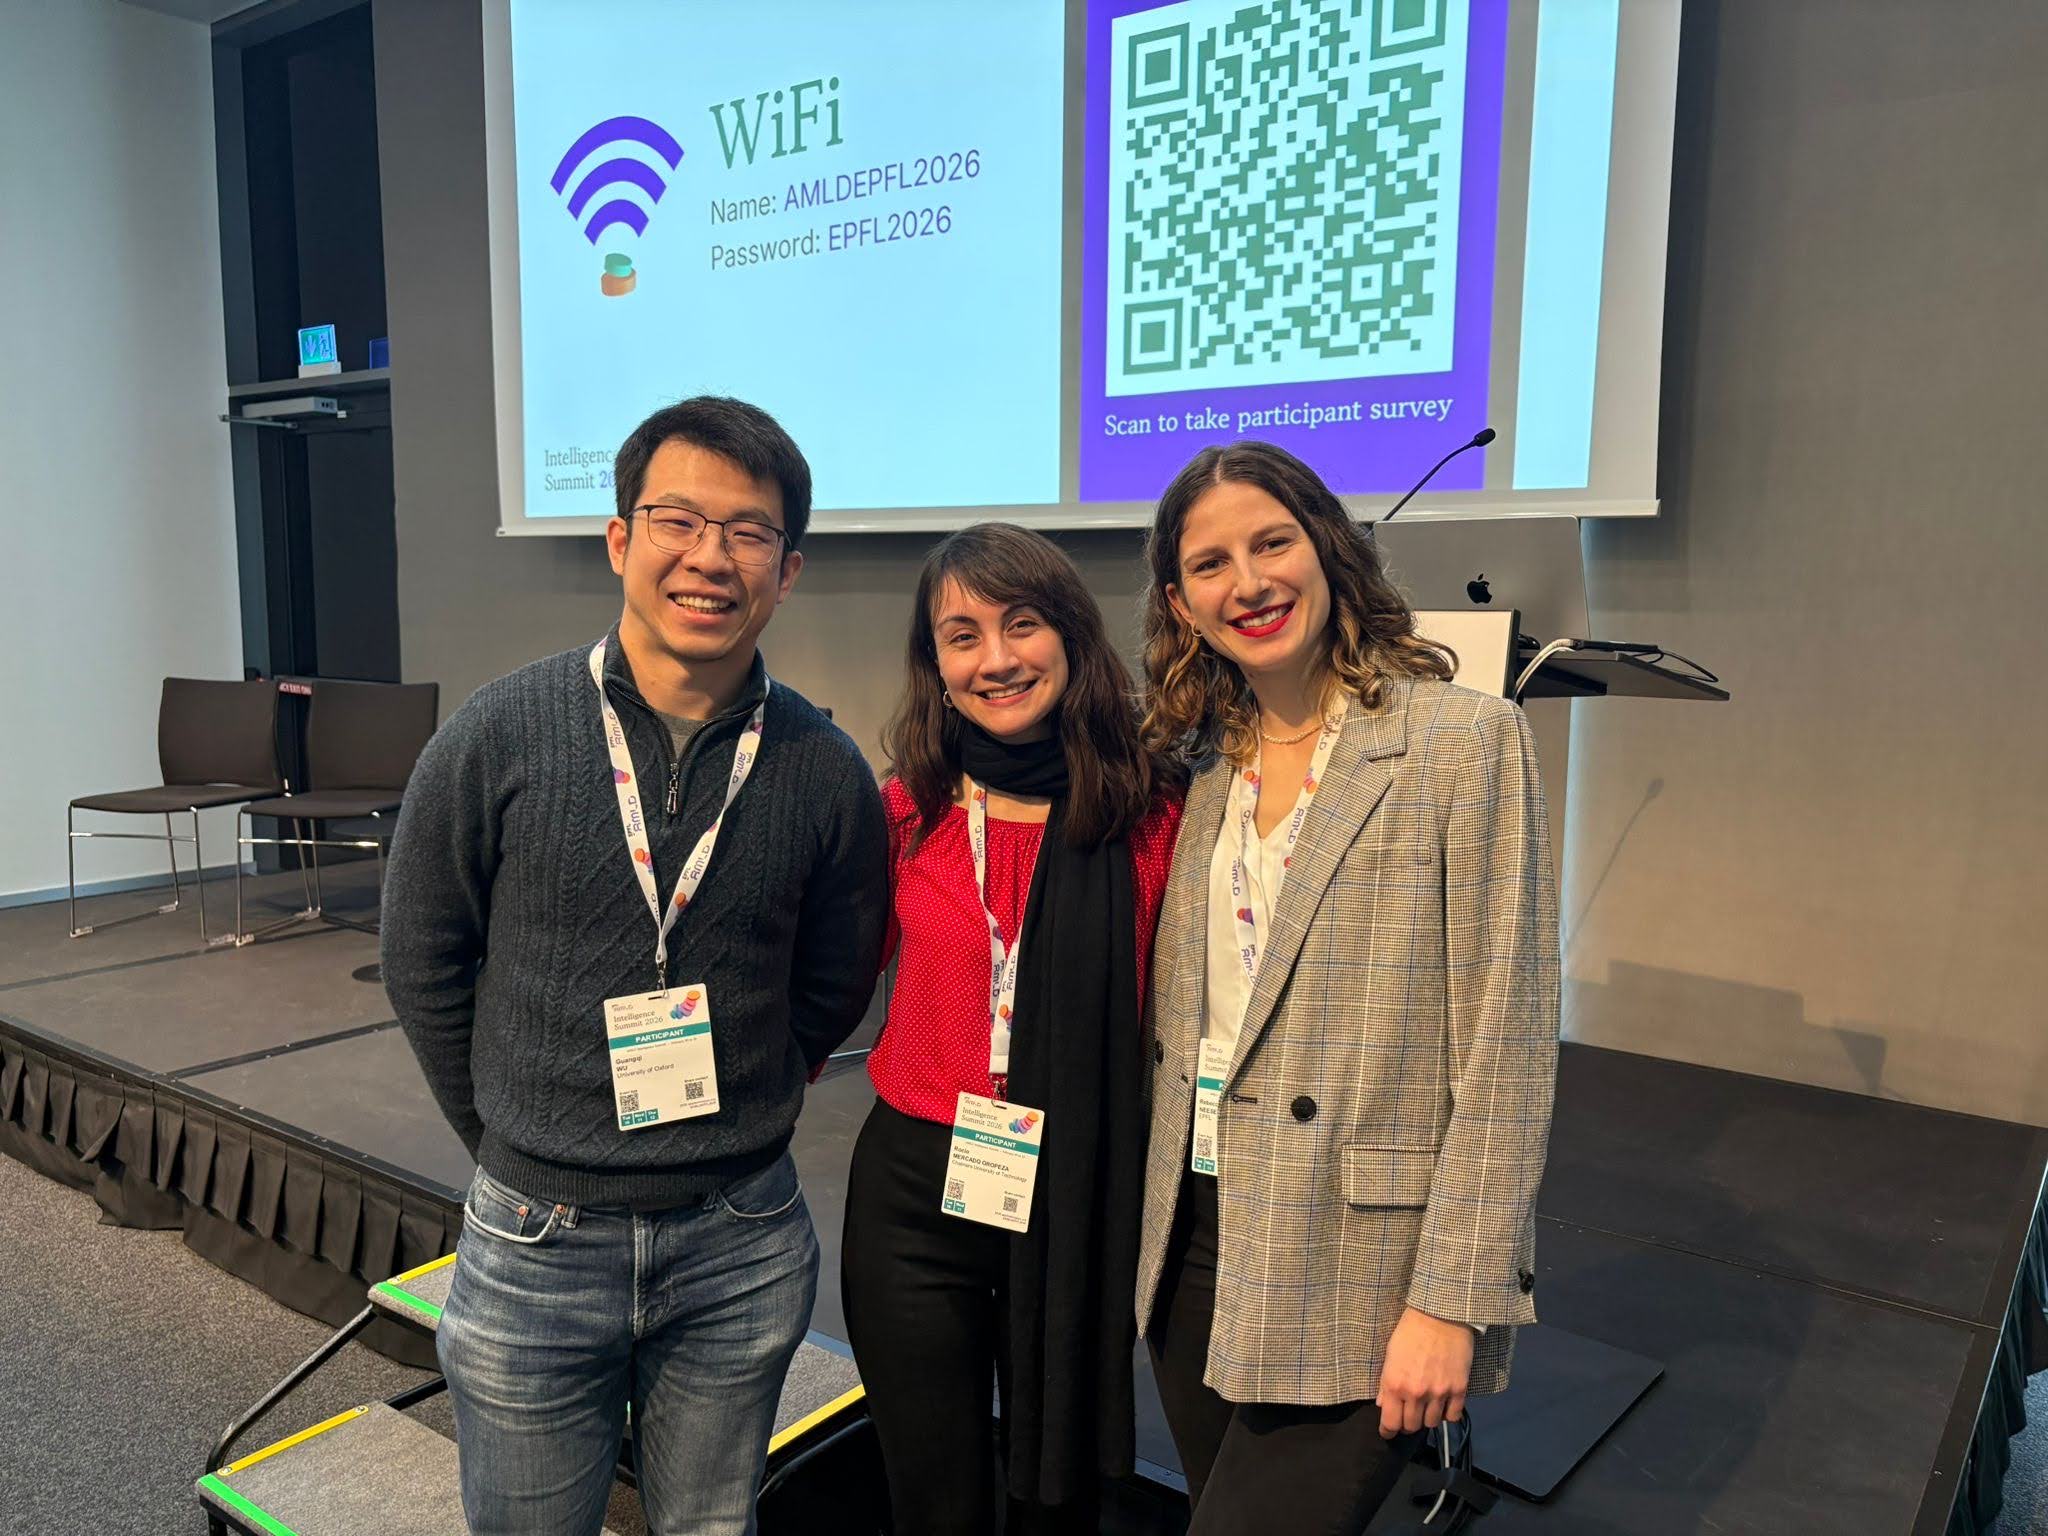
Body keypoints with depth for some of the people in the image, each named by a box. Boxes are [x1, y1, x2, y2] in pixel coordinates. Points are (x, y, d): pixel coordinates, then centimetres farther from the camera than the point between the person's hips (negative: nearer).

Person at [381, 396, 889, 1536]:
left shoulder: (825, 772, -8)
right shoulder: (499, 736, -11)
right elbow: (425, 970, 1)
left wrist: (729, 1126, 9)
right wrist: (520, 1148, 7)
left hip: (742, 1247, 1)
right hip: (537, 1238, -1)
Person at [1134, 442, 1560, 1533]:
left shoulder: (1466, 741, -11)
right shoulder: (1200, 765, 7)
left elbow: (1506, 1051, -13)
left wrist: (1451, 1302, -15)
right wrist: (1158, 1224, 11)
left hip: (1354, 1281, -5)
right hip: (1197, 1250, 6)